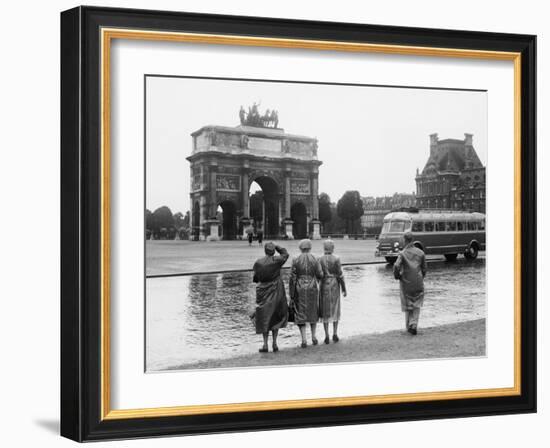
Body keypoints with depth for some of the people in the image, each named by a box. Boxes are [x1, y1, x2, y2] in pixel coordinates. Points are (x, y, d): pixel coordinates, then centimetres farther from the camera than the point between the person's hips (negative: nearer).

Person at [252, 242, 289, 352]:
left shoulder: (258, 263, -9)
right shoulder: (277, 260, -11)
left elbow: (255, 278, 0)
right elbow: (285, 254, 9)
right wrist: (276, 246, 10)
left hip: (263, 292, 0)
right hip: (276, 292, 0)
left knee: (264, 318, 8)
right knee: (276, 317, 13)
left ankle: (265, 344, 3)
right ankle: (274, 343, 9)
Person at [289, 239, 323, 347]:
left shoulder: (296, 261, -6)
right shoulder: (315, 260, -4)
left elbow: (292, 278, -7)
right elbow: (320, 275, -3)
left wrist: (291, 294, -2)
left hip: (299, 289, -1)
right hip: (312, 289, 1)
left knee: (300, 314, 5)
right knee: (313, 312, 19)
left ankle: (304, 340, -3)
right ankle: (313, 337, 22)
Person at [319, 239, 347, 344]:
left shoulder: (320, 259, -3)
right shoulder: (336, 259, -9)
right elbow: (340, 275, -9)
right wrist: (344, 289, -1)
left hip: (324, 285, 1)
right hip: (334, 285, -1)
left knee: (325, 311, 6)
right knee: (335, 310, 12)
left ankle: (327, 336, 3)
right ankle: (335, 334, 6)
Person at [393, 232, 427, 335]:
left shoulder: (403, 253, -11)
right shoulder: (420, 253, 0)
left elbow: (396, 266, -23)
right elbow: (424, 268, 4)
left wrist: (397, 276, -5)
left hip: (406, 283, -2)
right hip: (418, 282, 2)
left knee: (407, 305, 13)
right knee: (417, 305, 9)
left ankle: (409, 326, 19)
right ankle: (414, 325, -5)